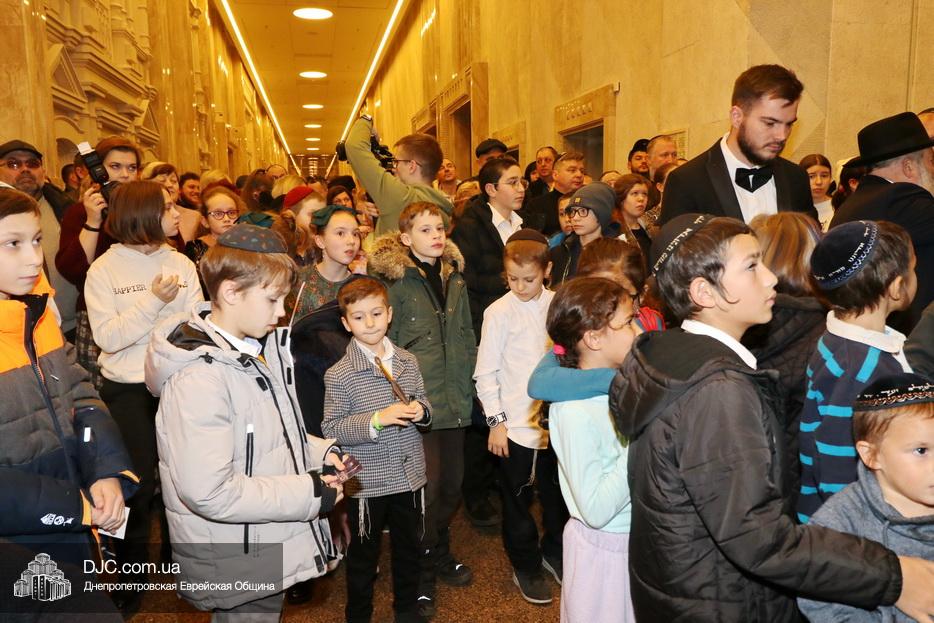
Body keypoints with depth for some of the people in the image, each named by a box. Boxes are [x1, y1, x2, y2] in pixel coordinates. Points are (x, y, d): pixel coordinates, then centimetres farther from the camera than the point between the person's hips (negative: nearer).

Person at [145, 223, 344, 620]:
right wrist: (310, 494, -23)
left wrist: (317, 451, -2)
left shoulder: (261, 348, 3)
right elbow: (208, 493, -31)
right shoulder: (199, 377, -26)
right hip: (236, 568, -8)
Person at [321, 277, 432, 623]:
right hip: (367, 481, -4)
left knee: (408, 546, 22)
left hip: (410, 474, 4)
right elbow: (331, 429, -15)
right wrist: (376, 419, -27)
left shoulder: (408, 361, -1)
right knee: (363, 555, 15)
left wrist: (420, 411, -13)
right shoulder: (339, 375, -15)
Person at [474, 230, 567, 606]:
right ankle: (526, 567, 34)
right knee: (518, 501, 12)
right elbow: (485, 373, -5)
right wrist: (495, 421, -7)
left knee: (558, 495, 19)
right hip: (516, 425, -2)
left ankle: (554, 553, 43)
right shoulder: (499, 312, -10)